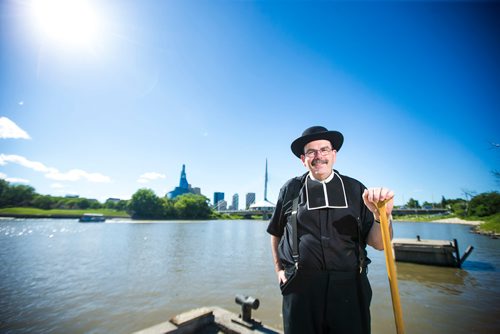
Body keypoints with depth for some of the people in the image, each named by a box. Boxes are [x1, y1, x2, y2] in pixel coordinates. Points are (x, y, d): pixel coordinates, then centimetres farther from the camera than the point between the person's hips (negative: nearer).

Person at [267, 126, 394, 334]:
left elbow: (378, 244, 0)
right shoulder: (290, 190, 1)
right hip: (300, 288, 0)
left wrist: (381, 215, -17)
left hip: (350, 288, 1)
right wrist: (279, 269, 10)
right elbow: (276, 233, 13)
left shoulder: (356, 189, 2)